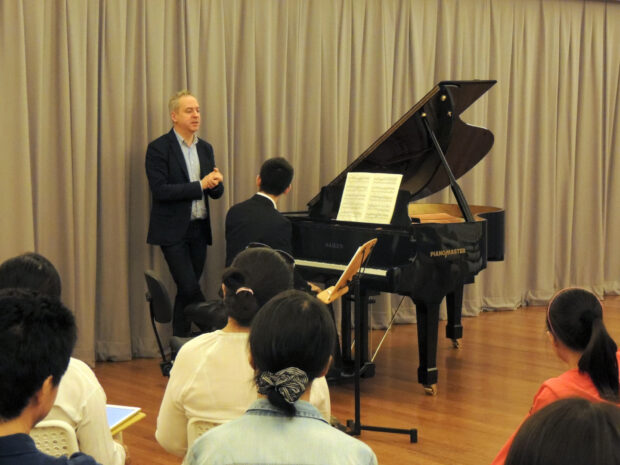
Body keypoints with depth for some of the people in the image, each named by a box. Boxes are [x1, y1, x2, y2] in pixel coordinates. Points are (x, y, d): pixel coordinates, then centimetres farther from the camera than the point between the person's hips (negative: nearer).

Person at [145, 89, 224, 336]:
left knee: (186, 291, 9)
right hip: (174, 231, -6)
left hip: (199, 230, 6)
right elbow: (160, 191, -16)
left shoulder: (205, 148, 13)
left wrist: (216, 182, -11)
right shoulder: (159, 148, -7)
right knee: (190, 288, -13)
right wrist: (200, 186, -18)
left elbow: (216, 193, 13)